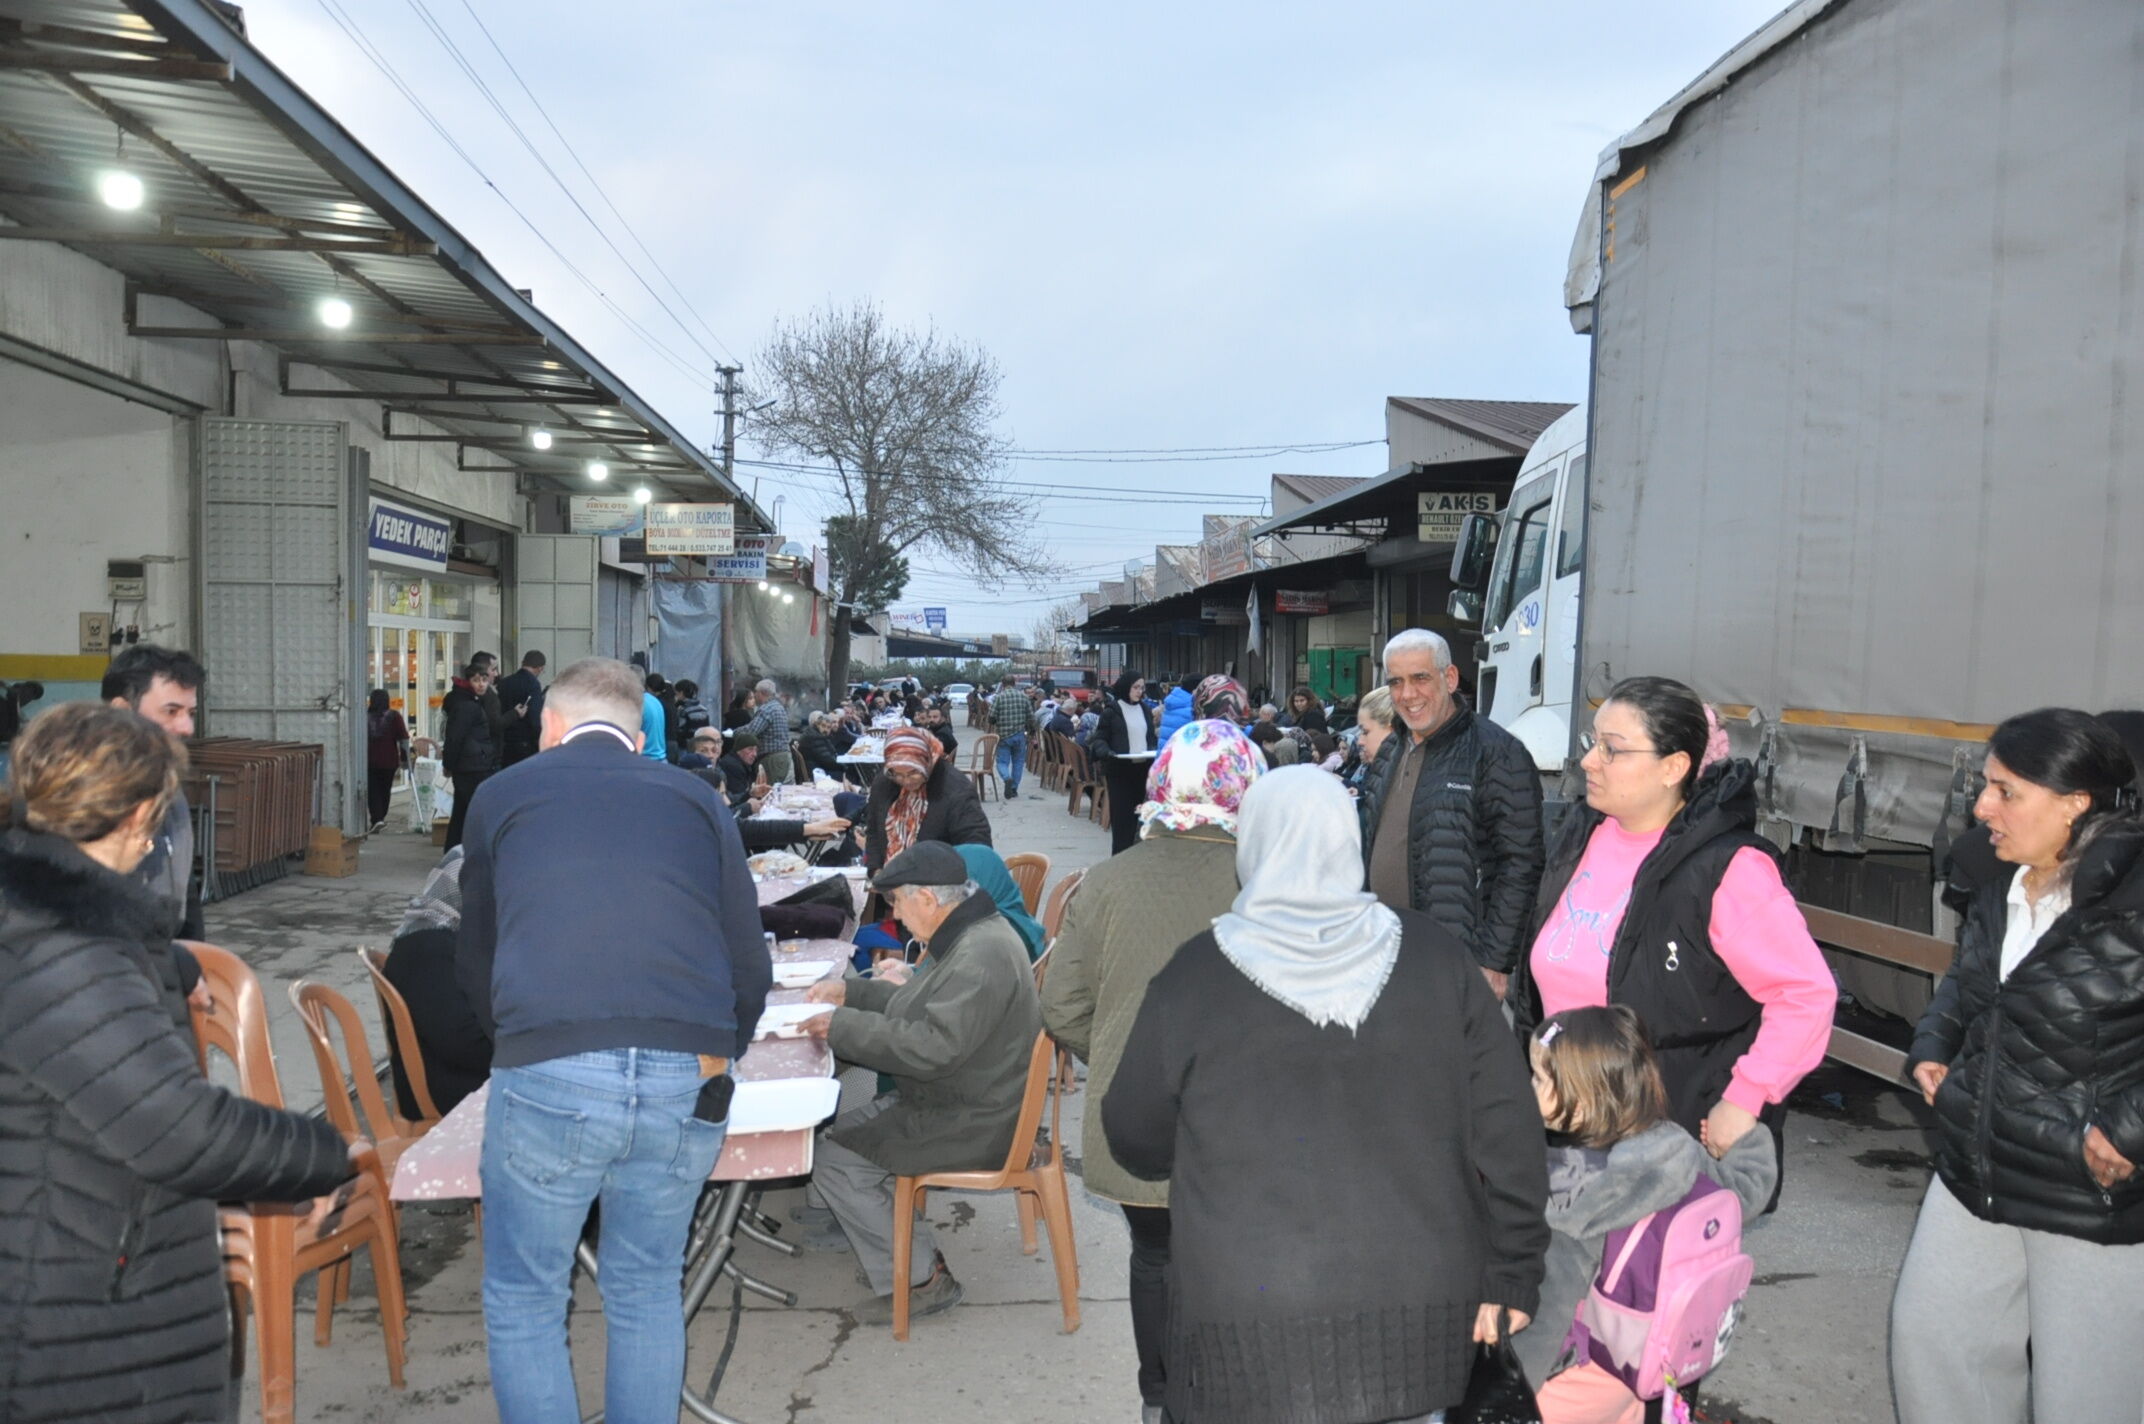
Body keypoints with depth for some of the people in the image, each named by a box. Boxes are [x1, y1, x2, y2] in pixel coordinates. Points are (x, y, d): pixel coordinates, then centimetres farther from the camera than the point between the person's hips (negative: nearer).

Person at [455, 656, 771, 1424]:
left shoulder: (503, 792, 18)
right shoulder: (697, 799, 19)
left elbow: (473, 958, 27)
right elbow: (749, 962, 15)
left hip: (550, 1076, -2)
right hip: (685, 1079, 2)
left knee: (524, 1301, 17)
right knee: (648, 1293, 22)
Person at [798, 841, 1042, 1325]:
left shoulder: (981, 956, -26)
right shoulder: (970, 937, 8)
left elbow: (935, 1047, -31)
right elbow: (921, 1006, 21)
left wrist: (842, 1026, -23)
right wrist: (849, 990, 11)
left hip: (971, 1123, -11)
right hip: (950, 1100, 11)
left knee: (833, 1158, -10)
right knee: (841, 1129, 11)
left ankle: (919, 1280, 1)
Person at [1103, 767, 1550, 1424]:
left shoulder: (1195, 975, -8)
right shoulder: (1434, 955, -2)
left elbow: (1137, 1141, 3)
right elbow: (1508, 1128, -2)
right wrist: (1511, 1272, 7)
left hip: (1250, 1321, -2)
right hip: (1417, 1306, 2)